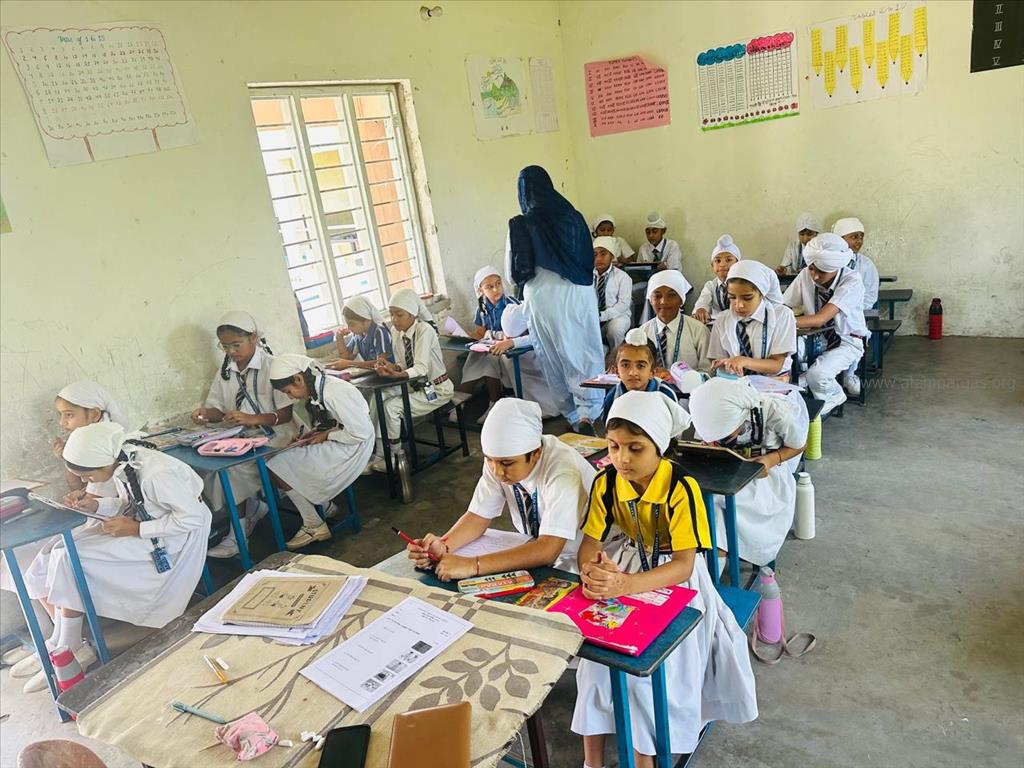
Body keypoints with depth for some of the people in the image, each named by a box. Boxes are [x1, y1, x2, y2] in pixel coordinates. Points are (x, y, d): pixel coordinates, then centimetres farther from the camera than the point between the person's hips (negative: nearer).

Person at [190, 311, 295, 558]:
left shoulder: (272, 366, -10)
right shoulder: (226, 371, 9)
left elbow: (286, 414, -13)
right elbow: (217, 409, 14)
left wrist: (252, 419, -26)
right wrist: (205, 413, -9)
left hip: (272, 438, -6)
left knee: (232, 469, -26)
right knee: (208, 467, -17)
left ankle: (238, 534, -7)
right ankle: (252, 507, 8)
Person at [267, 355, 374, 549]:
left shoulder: (334, 392, -25)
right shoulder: (316, 391, 3)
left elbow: (362, 432, -25)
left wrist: (326, 435, -15)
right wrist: (313, 432, 0)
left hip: (350, 449, -9)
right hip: (333, 445, 9)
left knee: (277, 467, -8)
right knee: (277, 461, 6)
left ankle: (314, 525, 4)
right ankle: (323, 505, 16)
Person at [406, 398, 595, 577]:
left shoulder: (562, 471, -31)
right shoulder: (498, 459, -13)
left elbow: (548, 550, -37)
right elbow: (479, 516, -6)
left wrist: (473, 565, -43)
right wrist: (443, 546, -26)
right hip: (539, 553, 6)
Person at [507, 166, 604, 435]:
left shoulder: (521, 226, -10)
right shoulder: (573, 216, 0)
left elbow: (516, 273, -5)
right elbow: (590, 258, 9)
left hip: (545, 300, -2)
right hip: (580, 295, 2)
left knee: (557, 359, 12)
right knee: (587, 354, 10)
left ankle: (574, 417, 22)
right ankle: (587, 412, -5)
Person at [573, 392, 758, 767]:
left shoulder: (681, 488, -26)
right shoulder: (606, 482, -13)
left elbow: (683, 565, -30)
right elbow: (590, 541, -9)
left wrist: (625, 585, -45)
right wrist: (592, 570, -33)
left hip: (676, 580, -4)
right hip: (630, 565, 4)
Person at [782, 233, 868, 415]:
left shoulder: (852, 282, -25)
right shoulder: (806, 275, -12)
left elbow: (820, 319, -36)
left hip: (847, 341, -4)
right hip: (815, 336, 4)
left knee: (817, 374, -30)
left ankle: (834, 397, 6)